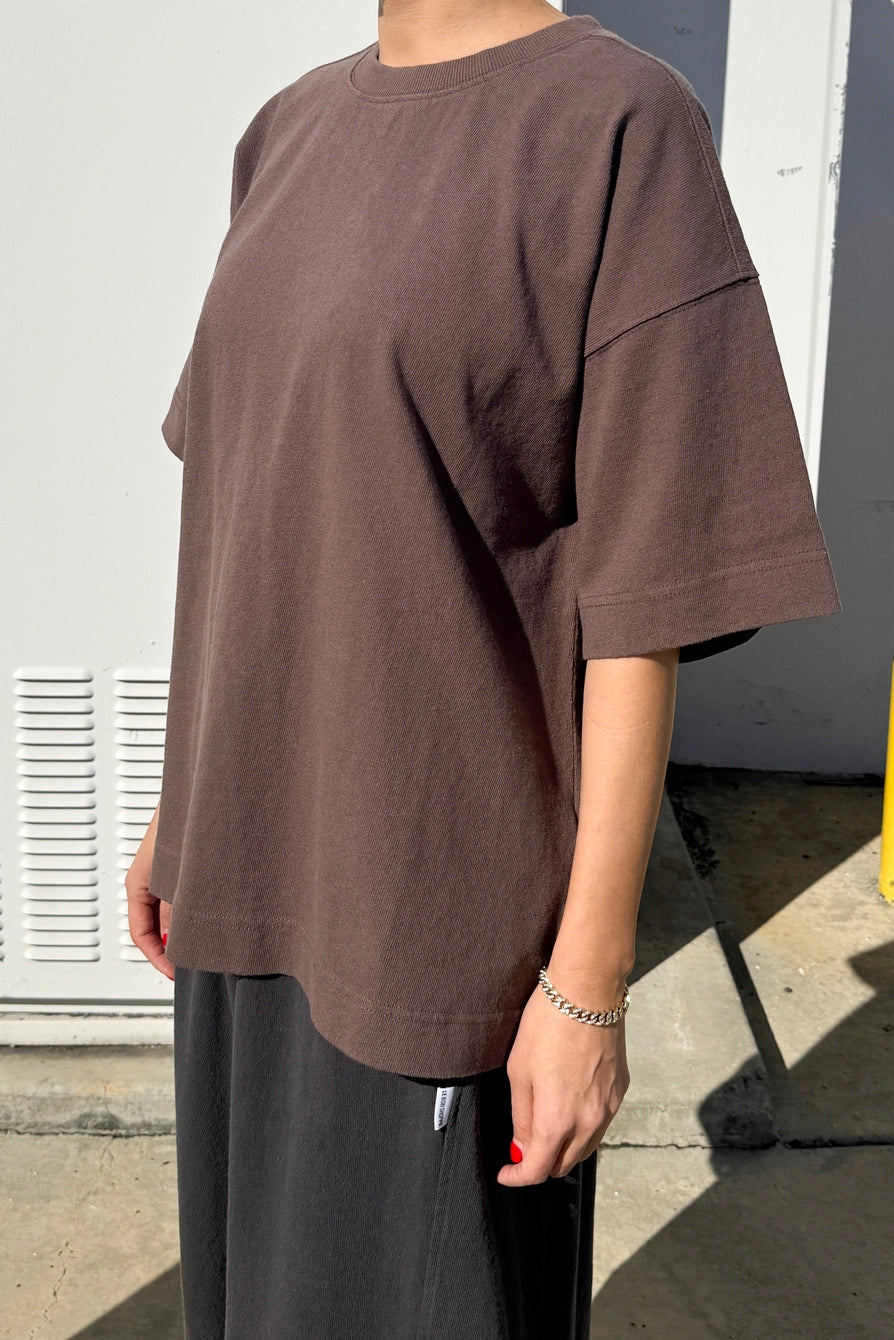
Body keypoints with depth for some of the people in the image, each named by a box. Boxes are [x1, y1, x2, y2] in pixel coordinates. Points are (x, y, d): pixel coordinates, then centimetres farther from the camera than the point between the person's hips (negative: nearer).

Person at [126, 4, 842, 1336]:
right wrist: (182, 810, 15)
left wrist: (590, 982, -13)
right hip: (257, 878, 7)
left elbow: (641, 600, -15)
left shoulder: (622, 125, -13)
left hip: (442, 913, -6)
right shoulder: (288, 135, 8)